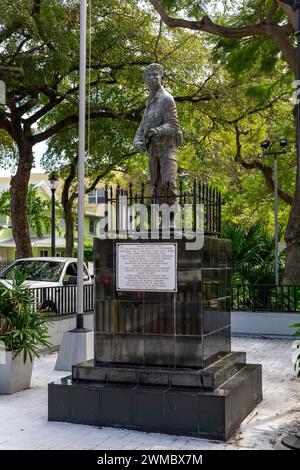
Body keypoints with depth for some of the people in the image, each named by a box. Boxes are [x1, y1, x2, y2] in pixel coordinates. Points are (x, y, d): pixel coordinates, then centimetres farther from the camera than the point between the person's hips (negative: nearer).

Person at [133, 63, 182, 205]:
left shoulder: (166, 98, -7)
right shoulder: (150, 102, 19)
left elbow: (173, 126, -14)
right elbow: (142, 127, 16)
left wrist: (155, 131, -31)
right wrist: (138, 142, -5)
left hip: (167, 147, -8)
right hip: (153, 150, 8)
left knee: (168, 183, -22)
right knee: (157, 186, 6)